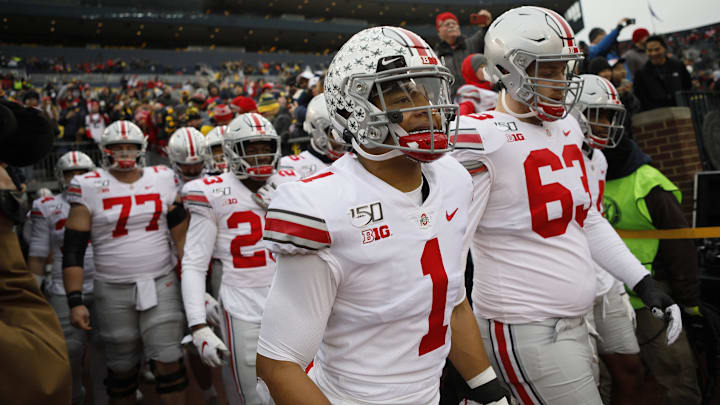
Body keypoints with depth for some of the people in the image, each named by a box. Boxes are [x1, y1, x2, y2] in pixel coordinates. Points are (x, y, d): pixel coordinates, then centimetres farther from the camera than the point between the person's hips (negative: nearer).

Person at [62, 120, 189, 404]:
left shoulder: (163, 180, 4)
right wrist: (75, 301, -10)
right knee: (122, 369, 10)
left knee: (168, 363, -3)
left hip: (161, 284, 1)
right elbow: (73, 250, -4)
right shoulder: (89, 188, -4)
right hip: (113, 291, -1)